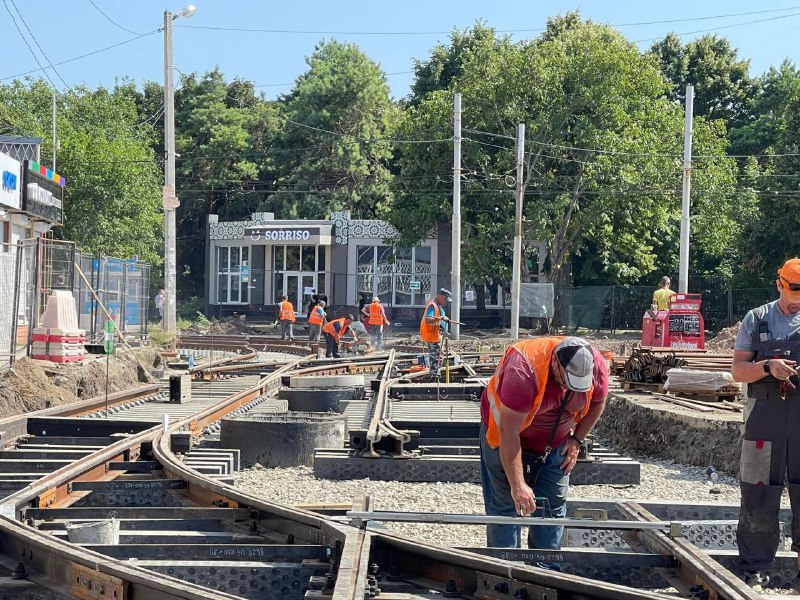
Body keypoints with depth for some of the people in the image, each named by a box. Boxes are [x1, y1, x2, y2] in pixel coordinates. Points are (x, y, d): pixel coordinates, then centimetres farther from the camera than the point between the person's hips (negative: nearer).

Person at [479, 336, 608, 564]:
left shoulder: (596, 366, -22)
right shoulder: (523, 370, -39)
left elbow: (597, 402, 4)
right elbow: (509, 432, -37)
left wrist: (577, 440, -4)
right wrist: (518, 485, -38)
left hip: (555, 444, 5)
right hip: (507, 440, -5)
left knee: (553, 508, 3)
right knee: (505, 506, -6)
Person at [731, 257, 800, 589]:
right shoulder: (756, 320, 6)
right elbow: (738, 370, 3)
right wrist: (768, 367, -16)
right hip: (765, 416, -1)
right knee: (759, 496, 2)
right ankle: (755, 566, 9)